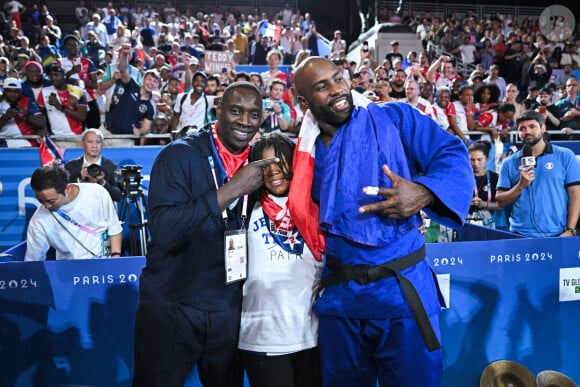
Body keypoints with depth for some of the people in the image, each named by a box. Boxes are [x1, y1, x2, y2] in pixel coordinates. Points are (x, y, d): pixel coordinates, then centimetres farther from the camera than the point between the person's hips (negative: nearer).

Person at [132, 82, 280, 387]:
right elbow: (163, 231, -26)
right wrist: (231, 190, -27)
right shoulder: (180, 155, -13)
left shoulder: (257, 165, 3)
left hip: (228, 309, 5)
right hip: (170, 307, -4)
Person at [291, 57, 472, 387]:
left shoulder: (395, 118, -4)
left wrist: (424, 192, -26)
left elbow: (453, 156, -10)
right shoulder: (307, 154, 8)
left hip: (401, 288, -3)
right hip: (340, 294, 4)